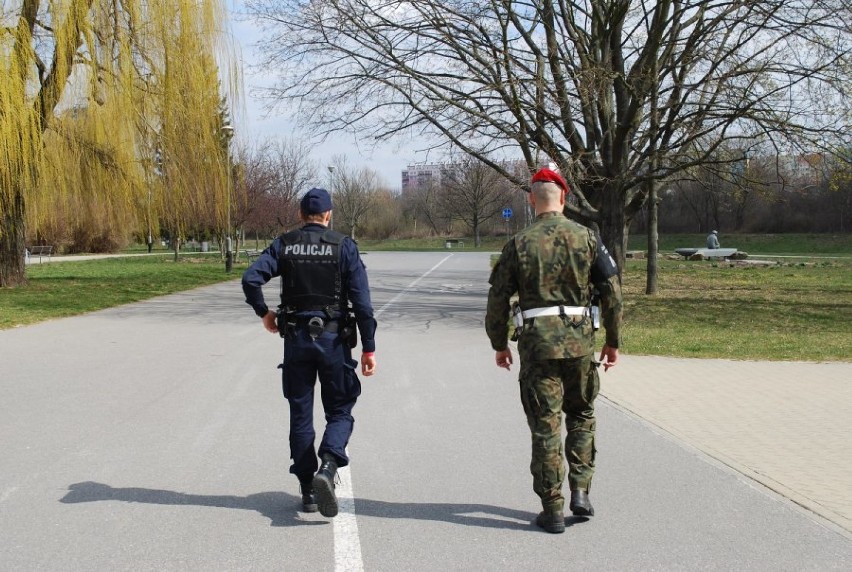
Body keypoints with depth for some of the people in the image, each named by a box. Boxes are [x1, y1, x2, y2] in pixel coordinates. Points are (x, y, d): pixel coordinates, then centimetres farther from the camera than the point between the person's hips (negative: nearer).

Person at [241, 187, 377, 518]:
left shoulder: (284, 245, 3)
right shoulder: (344, 246, -3)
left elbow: (251, 279, -10)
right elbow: (361, 301, -9)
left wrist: (263, 313, 6)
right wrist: (369, 348, -6)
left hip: (296, 339, 2)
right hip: (333, 339, -2)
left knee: (300, 415, 11)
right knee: (339, 411, 9)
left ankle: (308, 491, 14)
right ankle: (328, 467, -17)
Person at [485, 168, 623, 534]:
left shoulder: (519, 244, -2)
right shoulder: (587, 238, 1)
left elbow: (498, 299, 1)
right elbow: (612, 291, 0)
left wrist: (499, 345, 14)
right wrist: (613, 341, 10)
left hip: (537, 342, -1)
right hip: (580, 340, 1)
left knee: (545, 426, 3)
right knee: (581, 415, 21)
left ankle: (552, 510, 7)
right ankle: (580, 491, 13)